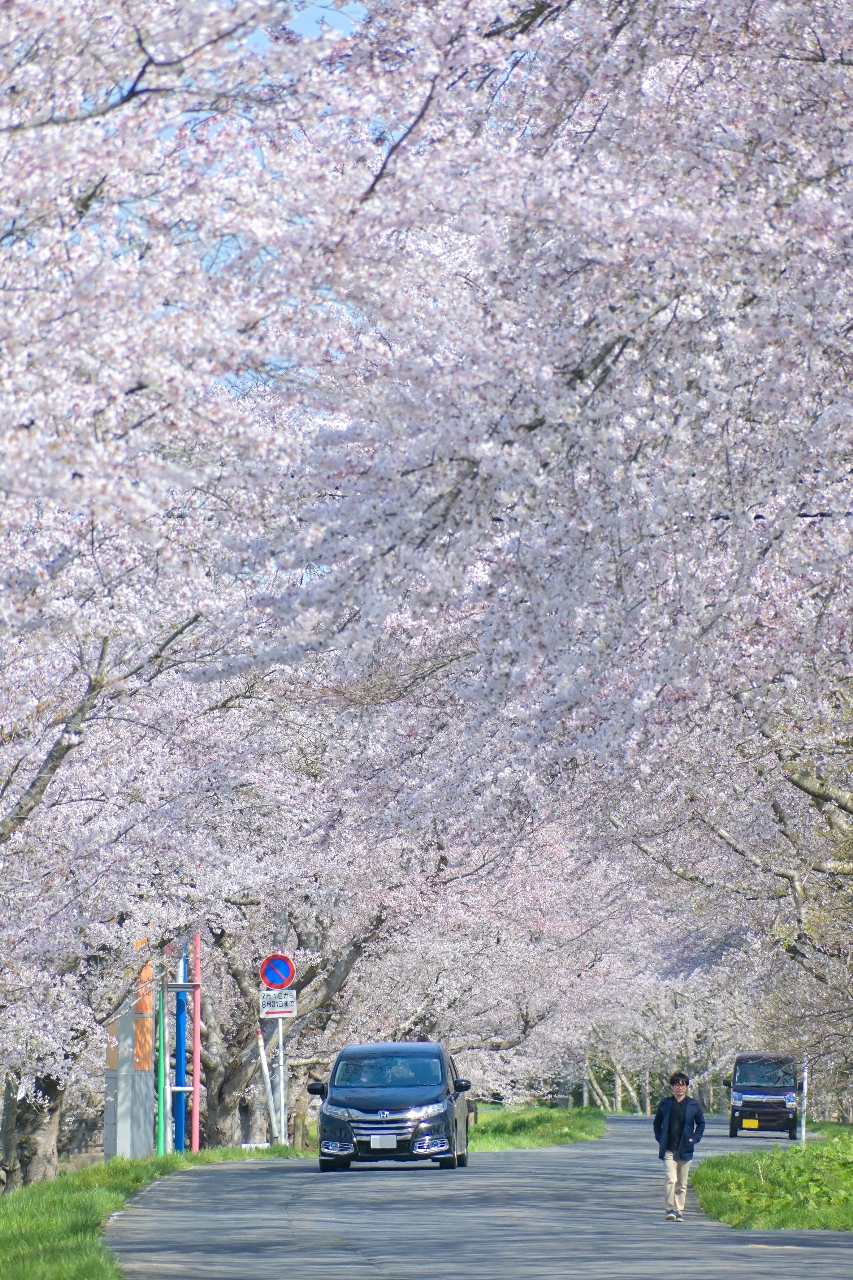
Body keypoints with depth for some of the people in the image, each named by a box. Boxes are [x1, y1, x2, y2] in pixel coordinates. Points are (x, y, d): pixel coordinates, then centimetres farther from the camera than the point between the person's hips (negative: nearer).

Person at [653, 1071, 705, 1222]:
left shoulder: (693, 1104, 3)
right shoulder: (665, 1104, 2)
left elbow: (701, 1123, 15)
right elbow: (657, 1123, 13)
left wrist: (695, 1138, 2)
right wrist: (660, 1140, 2)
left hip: (685, 1150, 2)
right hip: (668, 1149, -2)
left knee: (682, 1184, 7)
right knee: (671, 1180, -15)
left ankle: (679, 1211, 15)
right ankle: (670, 1209, -12)